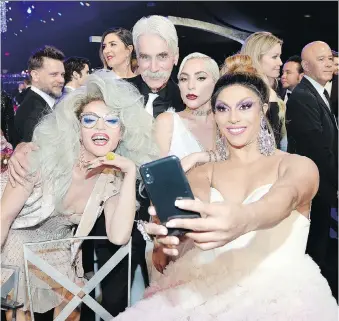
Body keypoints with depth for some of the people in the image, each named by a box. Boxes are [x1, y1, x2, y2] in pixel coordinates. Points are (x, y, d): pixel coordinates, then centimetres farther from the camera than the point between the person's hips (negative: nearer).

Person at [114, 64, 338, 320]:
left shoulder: (298, 165, 3)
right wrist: (170, 223, -35)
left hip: (282, 295, -2)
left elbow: (286, 197, -20)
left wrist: (244, 220, -44)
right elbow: (196, 202, -11)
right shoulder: (202, 173, 12)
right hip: (211, 292, 3)